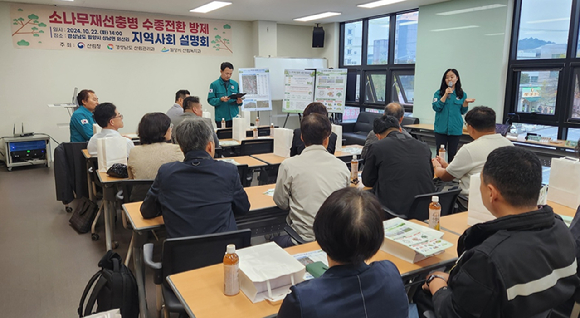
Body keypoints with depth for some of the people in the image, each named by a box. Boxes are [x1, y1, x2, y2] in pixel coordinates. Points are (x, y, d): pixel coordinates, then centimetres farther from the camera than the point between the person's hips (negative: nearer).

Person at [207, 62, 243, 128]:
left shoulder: (235, 84, 11)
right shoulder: (214, 84, -1)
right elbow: (210, 100, -5)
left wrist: (238, 102, -7)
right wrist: (220, 100, -22)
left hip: (234, 117, 3)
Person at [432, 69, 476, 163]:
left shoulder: (462, 94, 6)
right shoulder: (439, 93, 2)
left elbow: (462, 111, 9)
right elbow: (436, 108, -10)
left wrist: (466, 102, -9)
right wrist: (445, 95, -15)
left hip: (455, 129, 1)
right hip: (441, 128, -1)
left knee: (452, 155, 7)